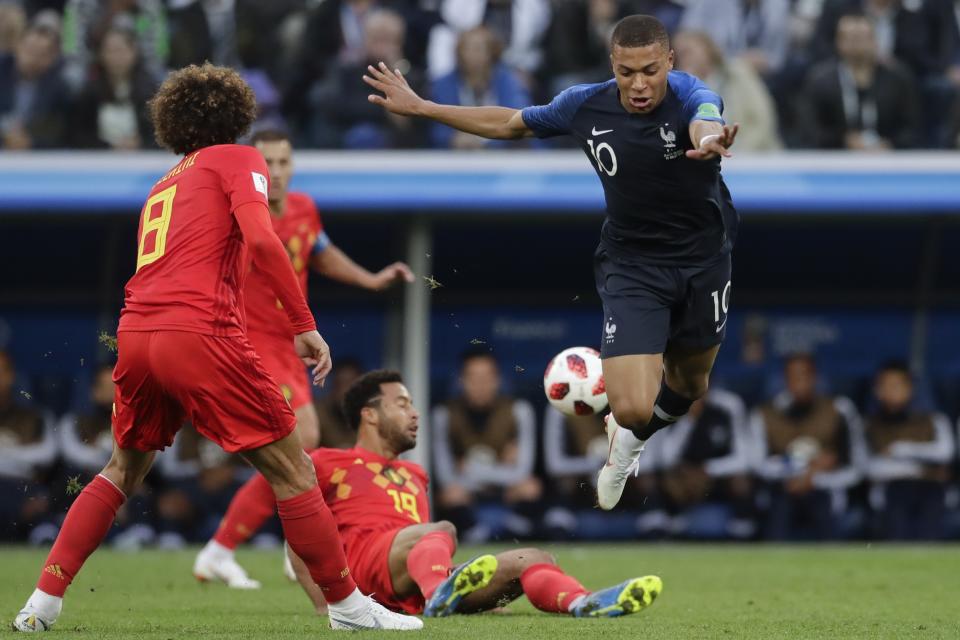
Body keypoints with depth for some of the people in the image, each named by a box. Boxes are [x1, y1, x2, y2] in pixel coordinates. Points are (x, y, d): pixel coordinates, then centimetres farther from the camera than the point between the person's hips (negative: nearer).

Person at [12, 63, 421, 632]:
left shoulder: (164, 184, 28)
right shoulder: (239, 160, 9)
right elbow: (261, 238, -8)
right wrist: (305, 324, -7)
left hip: (135, 333, 7)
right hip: (201, 334, -6)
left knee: (123, 471, 24)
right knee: (293, 472, 2)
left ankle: (44, 600, 15)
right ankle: (348, 606, 3)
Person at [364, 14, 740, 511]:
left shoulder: (690, 97, -21)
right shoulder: (586, 106, -11)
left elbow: (706, 126, -48)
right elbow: (509, 123, 8)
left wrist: (710, 141, -74)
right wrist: (420, 107, 7)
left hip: (702, 259, 0)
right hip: (632, 264, 0)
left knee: (689, 382, 21)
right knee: (633, 407, -16)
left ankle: (630, 439, 55)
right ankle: (627, 429, 23)